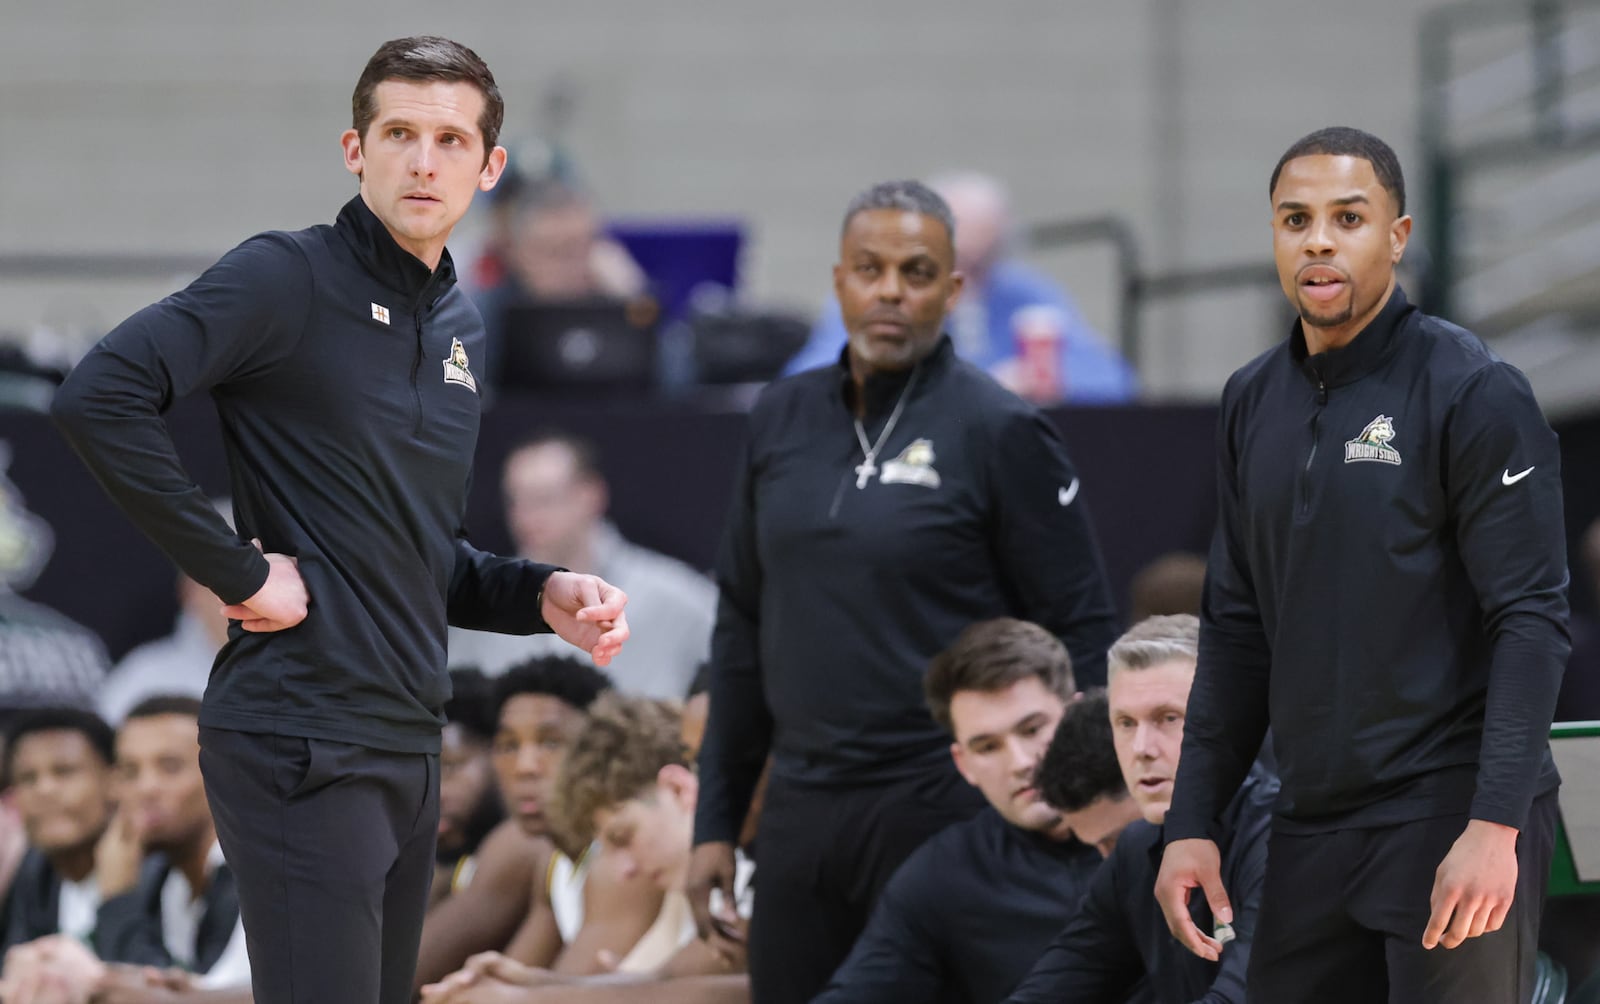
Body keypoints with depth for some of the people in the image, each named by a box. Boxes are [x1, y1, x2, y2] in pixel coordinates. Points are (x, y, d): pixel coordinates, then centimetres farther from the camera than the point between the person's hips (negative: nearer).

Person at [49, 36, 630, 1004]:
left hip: (410, 742, 8)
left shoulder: (459, 324, 15)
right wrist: (238, 570, -20)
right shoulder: (291, 277, -10)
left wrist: (541, 595, 6)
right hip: (305, 742, -8)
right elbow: (101, 397, -24)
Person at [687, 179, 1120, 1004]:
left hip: (940, 810, -5)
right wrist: (716, 820, 13)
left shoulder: (999, 432, -6)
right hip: (802, 806, 5)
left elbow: (1081, 634, -5)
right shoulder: (783, 420, 10)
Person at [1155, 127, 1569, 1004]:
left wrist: (1495, 825, -21)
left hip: (1453, 814, -6)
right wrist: (1191, 821, 10)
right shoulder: (1253, 403, 12)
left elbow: (1531, 620, -12)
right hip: (1314, 825, 6)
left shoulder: (1473, 394, -7)